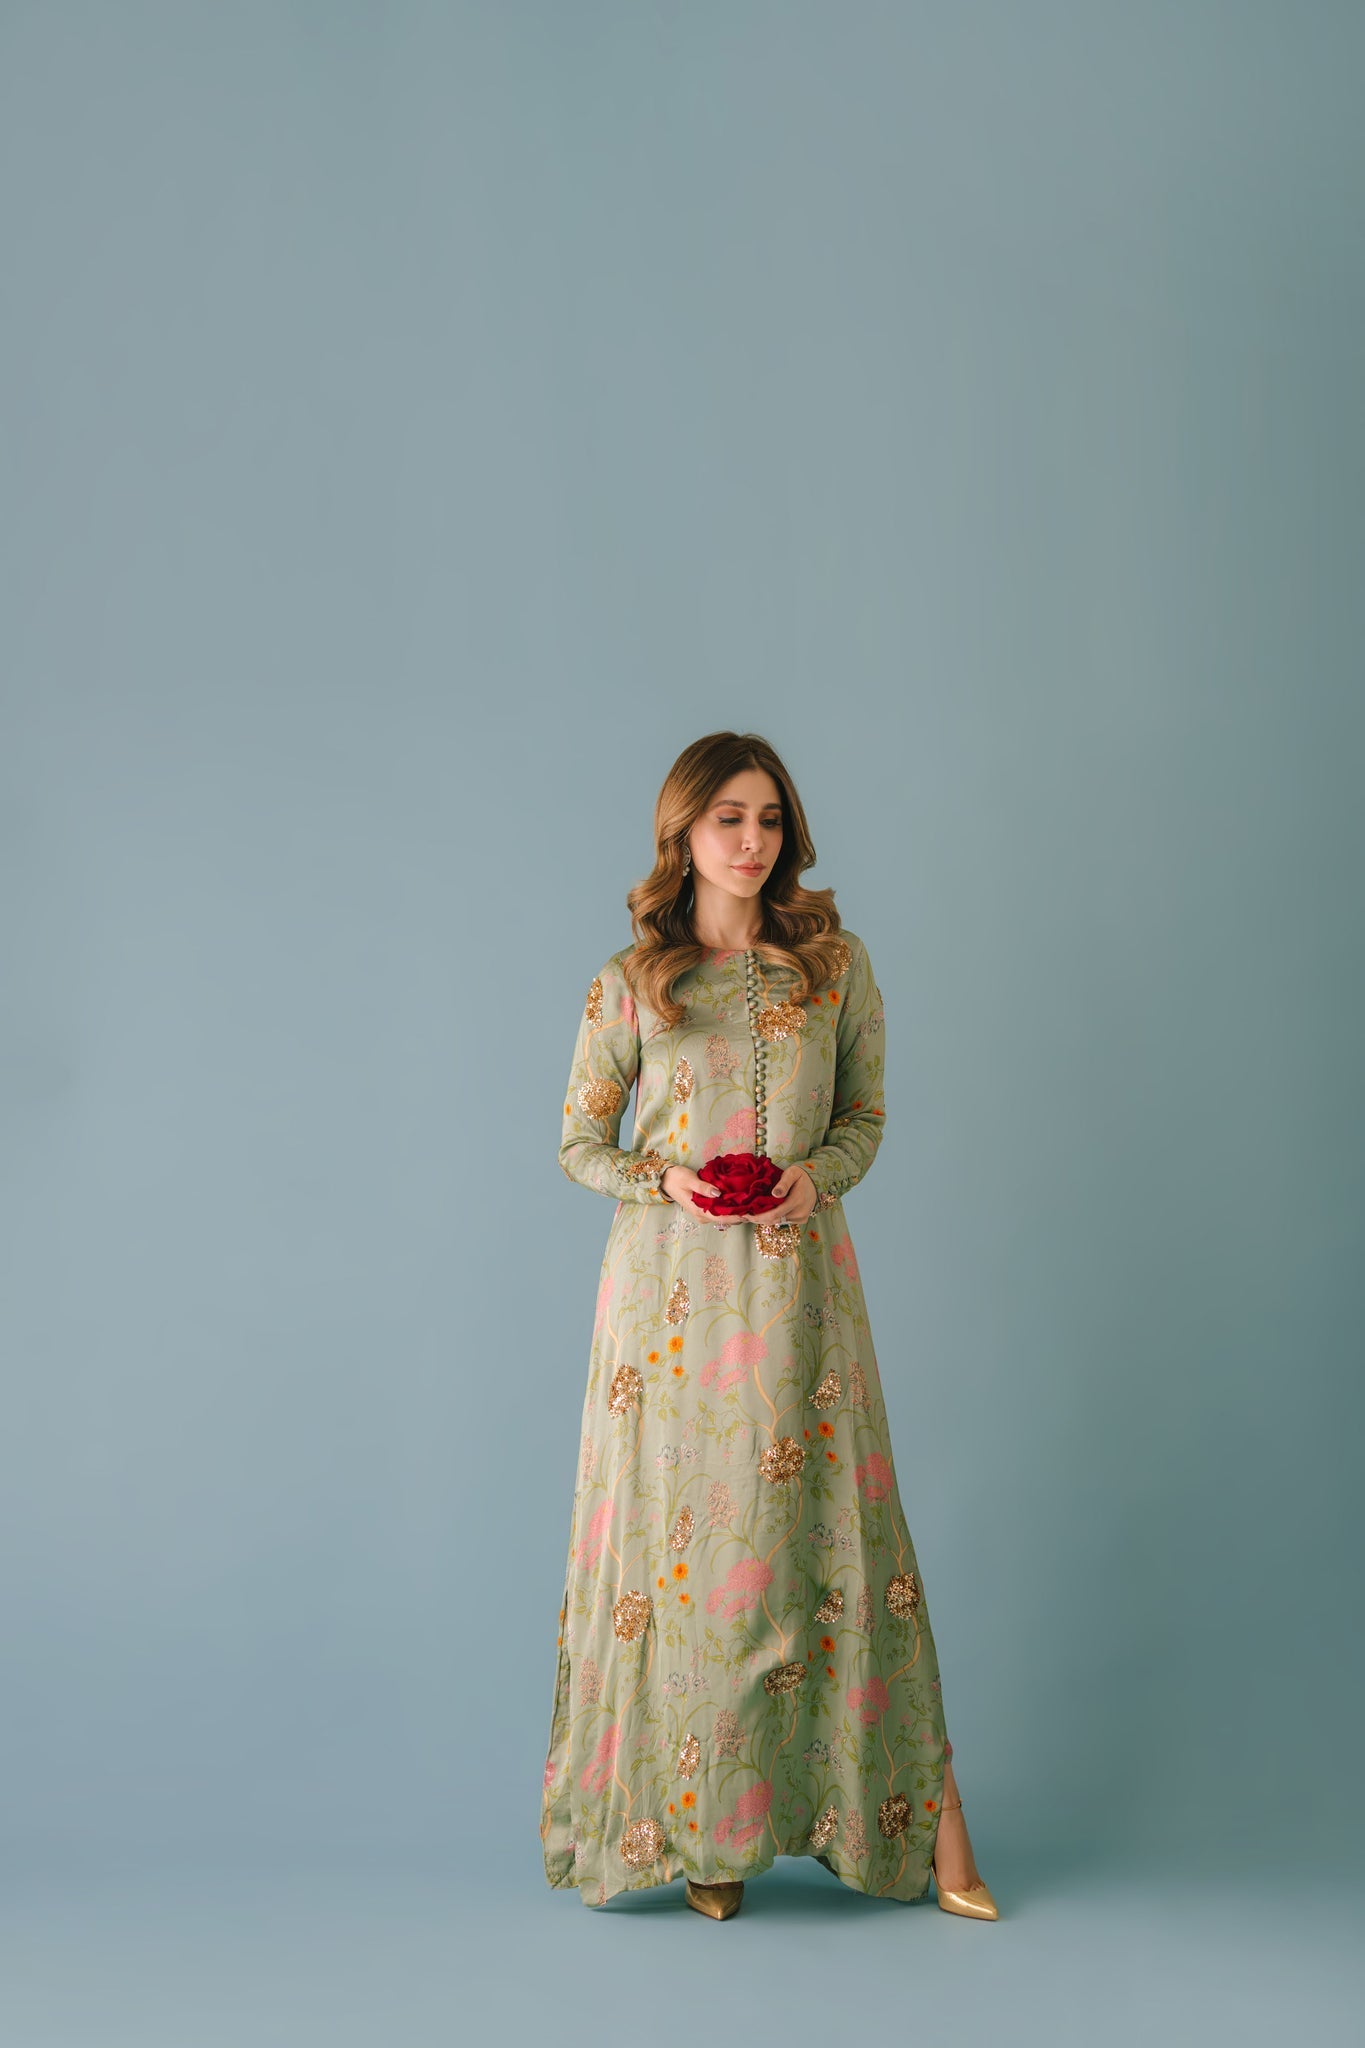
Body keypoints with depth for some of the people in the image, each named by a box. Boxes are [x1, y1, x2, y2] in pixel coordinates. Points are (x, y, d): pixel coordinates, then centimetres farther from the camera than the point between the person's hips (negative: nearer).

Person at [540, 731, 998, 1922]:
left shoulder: (836, 963, 4)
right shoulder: (630, 982, 2)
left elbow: (868, 1116, 11)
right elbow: (579, 1143, 7)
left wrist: (813, 1174, -10)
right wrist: (668, 1181, -12)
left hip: (797, 1281, 0)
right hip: (671, 1284, 0)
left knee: (829, 1530, 1)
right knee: (676, 1539, 3)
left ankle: (929, 1823, 10)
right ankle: (703, 1829, 17)